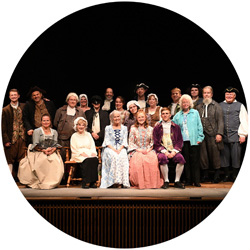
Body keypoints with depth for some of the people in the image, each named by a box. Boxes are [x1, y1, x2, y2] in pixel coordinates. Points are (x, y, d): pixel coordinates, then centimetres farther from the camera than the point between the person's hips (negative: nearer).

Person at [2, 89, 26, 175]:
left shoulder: (24, 107, 7)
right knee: (9, 161, 3)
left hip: (22, 138, 2)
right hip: (11, 138, -2)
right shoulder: (5, 110, 1)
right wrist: (6, 140, -7)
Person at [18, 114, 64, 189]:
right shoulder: (37, 131, 5)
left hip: (51, 152, 3)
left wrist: (52, 150, -13)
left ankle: (52, 182, -19)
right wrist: (43, 150, -16)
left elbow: (55, 144, 9)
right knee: (44, 161, -37)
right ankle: (42, 182, -26)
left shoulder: (54, 132, 17)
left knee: (56, 161, -30)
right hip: (38, 153, -3)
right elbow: (35, 145, -2)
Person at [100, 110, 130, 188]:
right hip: (110, 149, -1)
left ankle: (120, 182, -34)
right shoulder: (108, 128, 13)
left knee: (123, 157, -33)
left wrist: (119, 149, -11)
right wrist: (114, 149, -14)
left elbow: (125, 141, 8)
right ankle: (114, 181, -34)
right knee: (113, 157, -34)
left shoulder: (124, 128, 17)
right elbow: (107, 141, 3)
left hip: (121, 149, 1)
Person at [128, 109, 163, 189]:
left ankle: (153, 182, -24)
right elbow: (131, 142, 5)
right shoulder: (133, 128, 10)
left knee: (153, 159, -33)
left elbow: (152, 142, 12)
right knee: (139, 160, -36)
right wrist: (139, 150, -9)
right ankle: (141, 183, -28)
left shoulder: (150, 129, 14)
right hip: (136, 151, -1)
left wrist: (148, 150, -7)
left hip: (148, 151, 1)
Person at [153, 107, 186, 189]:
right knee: (163, 158, -35)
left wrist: (174, 151, -7)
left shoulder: (176, 127, 15)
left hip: (173, 150, 1)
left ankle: (177, 181, -16)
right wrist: (165, 151, -9)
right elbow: (156, 143, 6)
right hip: (162, 151, -1)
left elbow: (180, 141, 10)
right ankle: (166, 181, -21)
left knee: (181, 158, -30)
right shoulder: (157, 127, 12)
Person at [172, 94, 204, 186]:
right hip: (183, 141, 2)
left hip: (193, 140, -2)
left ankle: (196, 180, 1)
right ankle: (188, 180, 9)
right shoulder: (177, 115, 15)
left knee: (195, 160, -3)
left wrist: (200, 138, -1)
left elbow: (199, 126, 7)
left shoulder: (195, 113, 10)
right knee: (186, 161, 2)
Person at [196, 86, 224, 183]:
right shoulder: (198, 107, 15)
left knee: (215, 155, -1)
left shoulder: (216, 106, 6)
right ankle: (205, 175, 13)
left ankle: (217, 175, 8)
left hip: (212, 135, -3)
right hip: (201, 134, 3)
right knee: (203, 155, 4)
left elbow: (220, 121, 0)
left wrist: (219, 133, -9)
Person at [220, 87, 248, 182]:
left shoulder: (240, 106, 6)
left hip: (235, 137, -2)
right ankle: (226, 175, 16)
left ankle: (235, 176, 10)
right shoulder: (220, 105, 12)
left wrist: (242, 135, -4)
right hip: (223, 137, 2)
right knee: (224, 156, 5)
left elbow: (244, 121, 3)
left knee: (236, 157, -1)